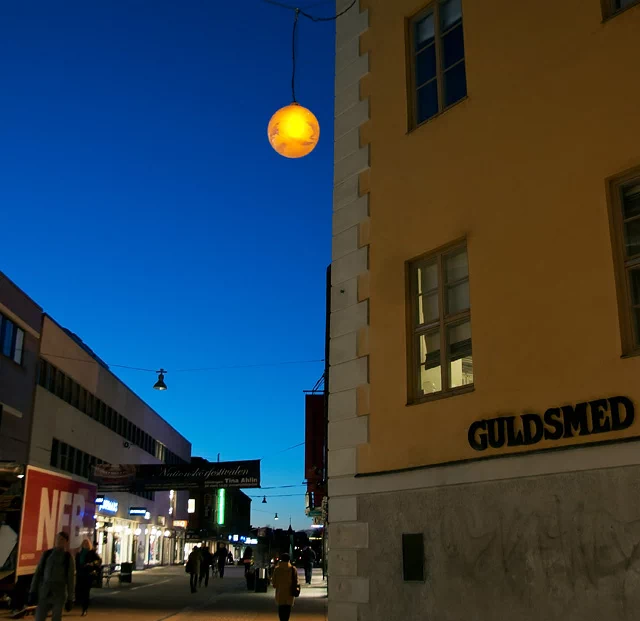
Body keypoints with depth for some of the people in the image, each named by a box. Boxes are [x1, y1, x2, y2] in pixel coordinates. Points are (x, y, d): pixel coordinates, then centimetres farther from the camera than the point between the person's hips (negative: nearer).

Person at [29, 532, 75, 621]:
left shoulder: (68, 558, -1)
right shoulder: (46, 554, 5)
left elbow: (71, 580, 0)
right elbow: (38, 573, 6)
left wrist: (70, 599, -1)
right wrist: (33, 592, 0)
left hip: (59, 595, -2)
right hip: (43, 594, 2)